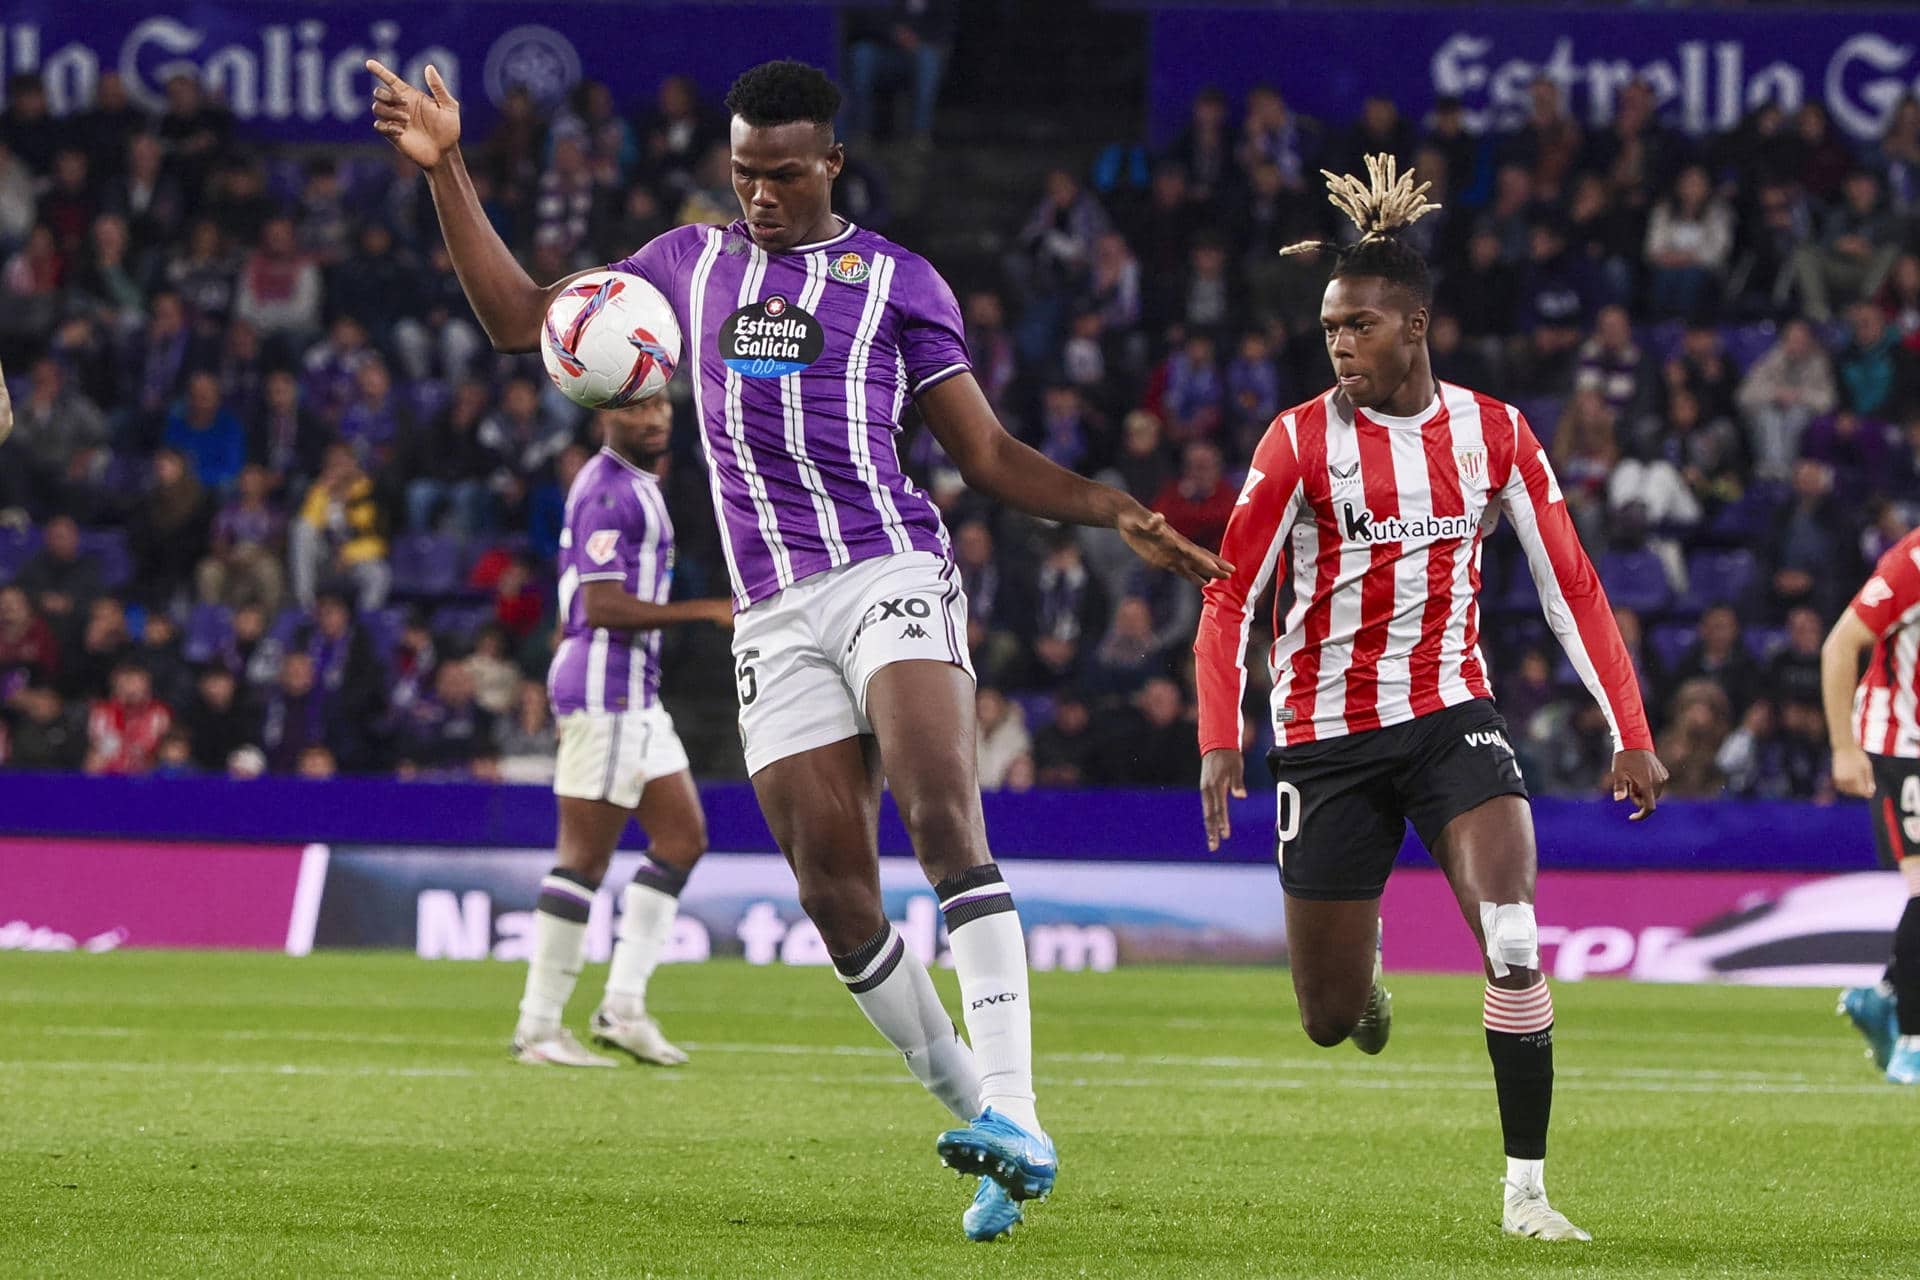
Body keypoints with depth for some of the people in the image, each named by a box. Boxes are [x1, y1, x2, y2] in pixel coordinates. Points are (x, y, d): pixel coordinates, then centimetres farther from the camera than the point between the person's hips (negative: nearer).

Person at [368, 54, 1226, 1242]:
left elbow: (991, 454, 11)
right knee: (836, 897, -5)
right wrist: (447, 170, 11)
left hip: (892, 574, -4)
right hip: (774, 613, 4)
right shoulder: (690, 263, 18)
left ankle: (1013, 1115, -32)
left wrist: (1116, 512, -4)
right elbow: (518, 318, 20)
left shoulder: (898, 281, 9)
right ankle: (985, 1120, 6)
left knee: (945, 820, -25)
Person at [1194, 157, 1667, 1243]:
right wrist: (1219, 738, -18)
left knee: (1513, 939, -24)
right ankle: (1362, 963, 43)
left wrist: (1631, 733, -2)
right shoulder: (1302, 442, -7)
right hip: (1327, 733, -1)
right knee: (1327, 1022, 3)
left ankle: (1527, 1186, -18)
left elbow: (1571, 585, 3)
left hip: (1453, 715, 1)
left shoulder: (1495, 433, -1)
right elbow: (1230, 595, -6)